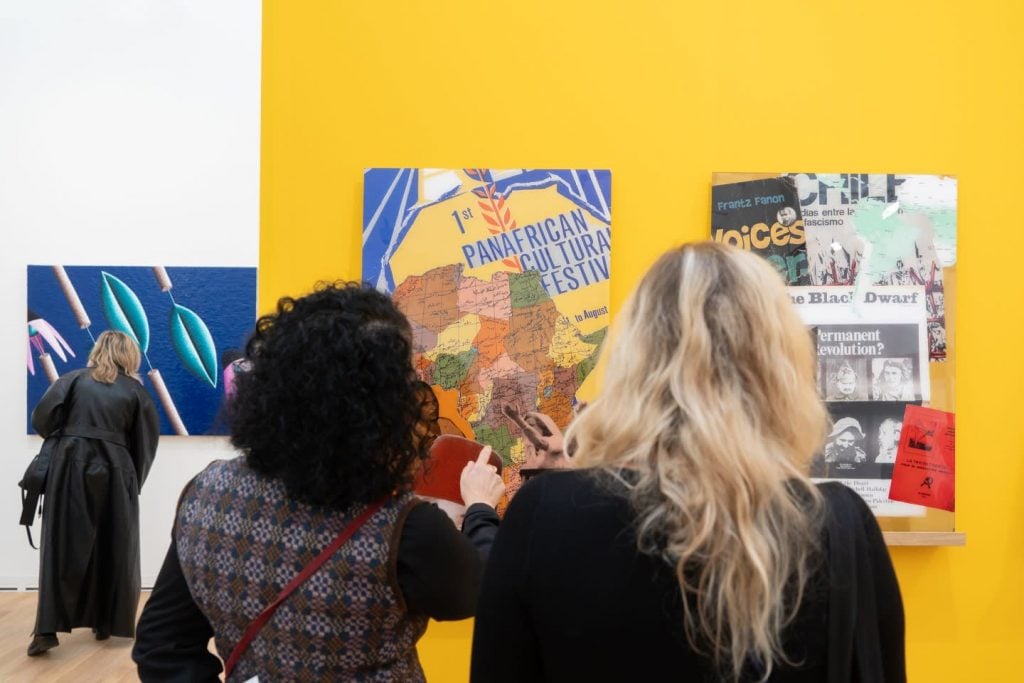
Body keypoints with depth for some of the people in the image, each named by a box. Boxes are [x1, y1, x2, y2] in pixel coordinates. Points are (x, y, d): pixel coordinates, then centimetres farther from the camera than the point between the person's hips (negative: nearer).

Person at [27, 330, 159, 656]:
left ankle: (47, 628, -5)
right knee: (114, 548, 11)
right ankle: (106, 623, 18)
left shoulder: (73, 379, 8)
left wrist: (61, 438, 16)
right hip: (114, 471, 0)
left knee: (62, 545, 2)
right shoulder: (135, 391, 9)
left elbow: (42, 418, -3)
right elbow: (145, 446, 6)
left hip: (70, 467, 0)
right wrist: (134, 483, 16)